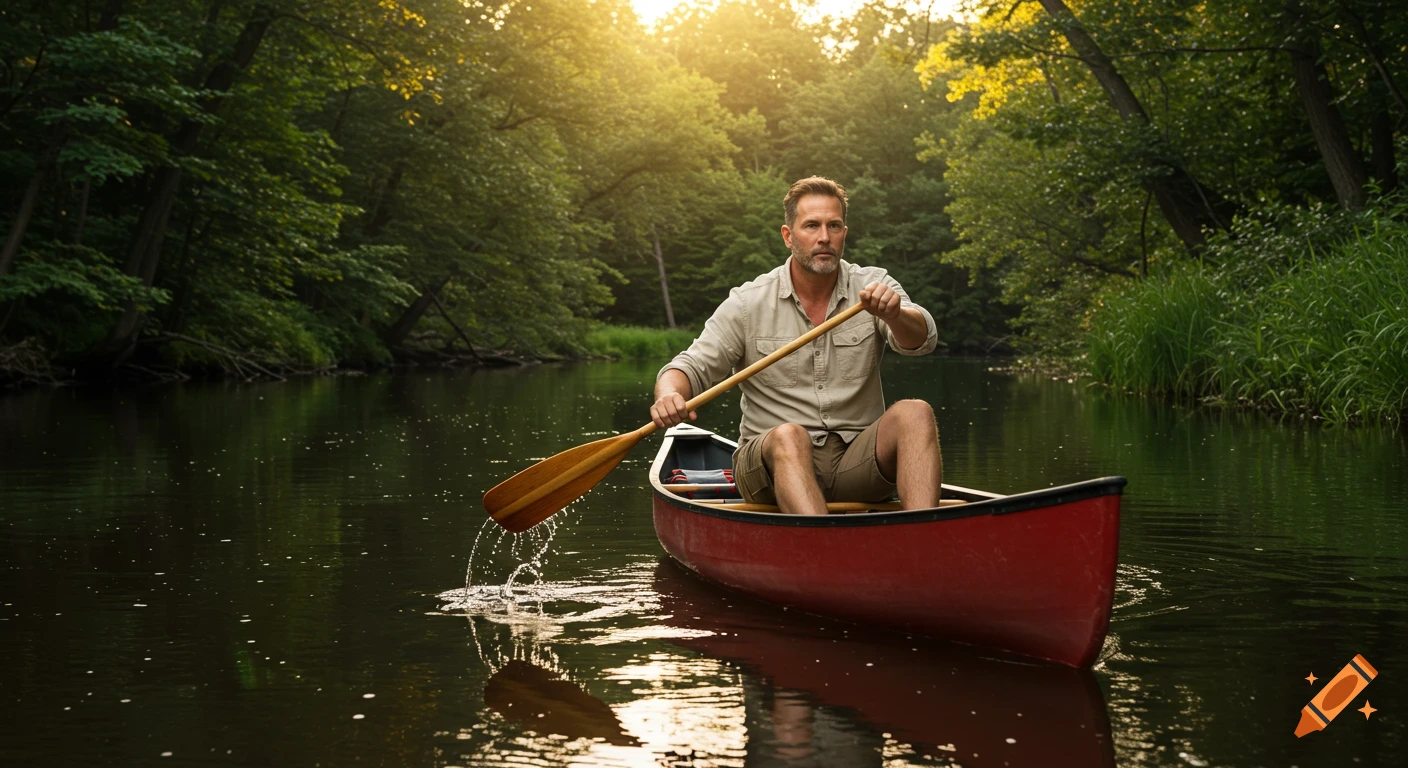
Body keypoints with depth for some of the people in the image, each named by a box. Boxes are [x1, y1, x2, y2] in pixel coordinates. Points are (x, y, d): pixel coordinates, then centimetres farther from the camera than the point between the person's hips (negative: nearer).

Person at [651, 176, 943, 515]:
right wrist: (670, 395, -25)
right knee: (788, 435, -34)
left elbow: (922, 340, -12)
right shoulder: (748, 303, 3)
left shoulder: (872, 286, 5)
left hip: (856, 462, 1)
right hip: (773, 461, -1)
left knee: (915, 413, -25)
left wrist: (894, 313, -36)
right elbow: (692, 367, 0)